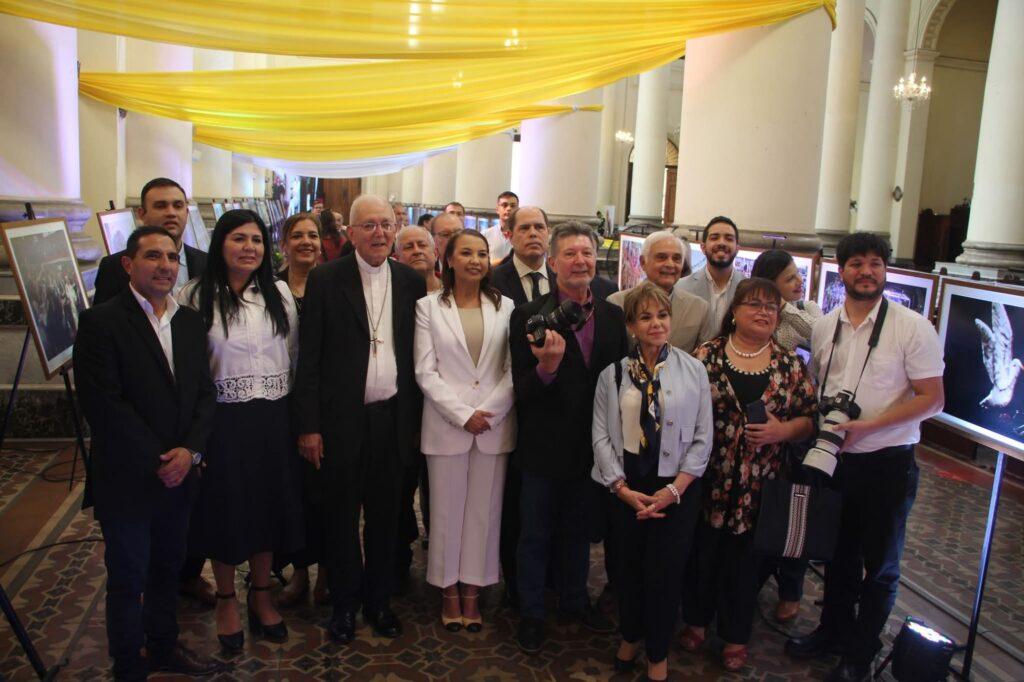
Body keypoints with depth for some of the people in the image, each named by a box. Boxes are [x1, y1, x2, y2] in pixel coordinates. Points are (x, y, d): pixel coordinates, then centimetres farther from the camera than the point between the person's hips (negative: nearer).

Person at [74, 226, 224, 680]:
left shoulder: (190, 321, 7)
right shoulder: (101, 322, -12)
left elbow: (204, 392, 5)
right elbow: (102, 403, -18)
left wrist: (190, 450, -10)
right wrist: (158, 461, -15)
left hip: (179, 474, 6)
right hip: (126, 480, -5)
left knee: (167, 569, 20)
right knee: (128, 579, 9)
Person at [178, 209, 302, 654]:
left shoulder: (279, 294, 3)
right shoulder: (196, 296, -6)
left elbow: (293, 354, 8)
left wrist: (288, 402, 6)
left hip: (272, 417, 3)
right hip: (221, 418, -2)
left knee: (268, 504, 12)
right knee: (225, 507, 9)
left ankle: (261, 595, 32)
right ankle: (226, 600, 30)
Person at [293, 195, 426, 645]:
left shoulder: (411, 282, 4)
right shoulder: (325, 280, -4)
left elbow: (417, 355, 6)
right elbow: (309, 358, -4)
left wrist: (414, 417, 4)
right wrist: (309, 425, -7)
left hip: (393, 418, 2)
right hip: (342, 419, -2)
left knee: (385, 515, 14)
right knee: (342, 517, 11)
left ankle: (379, 599, 32)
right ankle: (344, 604, 29)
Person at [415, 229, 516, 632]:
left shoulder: (505, 308, 5)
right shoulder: (429, 307, 1)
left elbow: (514, 370, 1)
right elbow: (426, 372, -4)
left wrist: (489, 413, -11)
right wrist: (463, 415, -12)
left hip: (495, 425, 1)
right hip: (446, 425, -1)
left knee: (484, 509, 8)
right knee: (448, 509, 8)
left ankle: (473, 588, 23)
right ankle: (449, 588, 24)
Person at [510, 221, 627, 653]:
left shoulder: (613, 317, 0)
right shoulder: (529, 316, -14)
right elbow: (522, 390, -15)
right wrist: (546, 367, -36)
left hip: (591, 447, 4)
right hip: (544, 449, -4)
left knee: (579, 531, 23)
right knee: (535, 535, 14)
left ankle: (574, 600, 44)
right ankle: (531, 613, 33)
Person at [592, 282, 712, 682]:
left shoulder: (693, 370, -3)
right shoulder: (612, 375, 0)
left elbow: (702, 438, -4)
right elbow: (601, 437, -1)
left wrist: (674, 489, -11)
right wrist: (623, 489, -9)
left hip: (676, 489, -1)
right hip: (627, 488, 2)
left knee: (665, 573, 4)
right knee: (628, 568, 14)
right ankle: (630, 637, 39)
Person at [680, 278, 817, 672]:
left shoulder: (791, 365, 3)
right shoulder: (706, 355, -3)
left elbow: (811, 417, 4)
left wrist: (782, 430, -15)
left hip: (760, 484, 1)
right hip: (708, 478, -1)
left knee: (745, 557, 12)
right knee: (702, 550, 11)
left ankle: (736, 635, 32)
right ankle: (696, 620, 35)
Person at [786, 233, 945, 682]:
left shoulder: (912, 327, -11)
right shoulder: (824, 327, 3)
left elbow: (931, 399, -13)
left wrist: (867, 427, -21)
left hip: (887, 462, -4)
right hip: (835, 458, 4)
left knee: (879, 565, 12)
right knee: (838, 555, 20)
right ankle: (833, 631, 41)